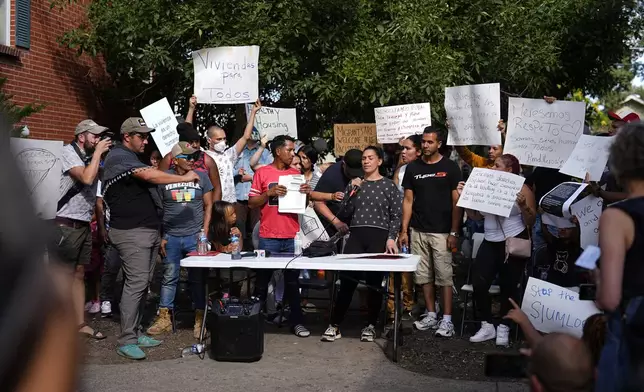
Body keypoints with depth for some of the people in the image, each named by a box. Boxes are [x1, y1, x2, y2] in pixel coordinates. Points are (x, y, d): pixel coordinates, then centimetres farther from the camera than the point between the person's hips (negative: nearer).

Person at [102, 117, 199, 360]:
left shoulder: (134, 157, 22)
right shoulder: (119, 157, -12)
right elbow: (149, 175, -25)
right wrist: (184, 178, -22)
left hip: (149, 230, 10)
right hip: (131, 232, -10)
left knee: (143, 283, 11)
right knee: (136, 283, -12)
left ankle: (135, 333, 18)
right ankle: (126, 342, -7)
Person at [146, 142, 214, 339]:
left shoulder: (201, 177, 5)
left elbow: (208, 206, 7)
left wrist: (205, 232, -2)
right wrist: (161, 236, 1)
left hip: (195, 236, 0)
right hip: (171, 236, 0)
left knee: (197, 278, 5)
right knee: (169, 277, 6)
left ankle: (200, 320, 13)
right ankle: (164, 319, 14)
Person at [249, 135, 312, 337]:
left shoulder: (296, 174, 12)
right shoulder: (262, 173, 1)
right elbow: (251, 203, 0)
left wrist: (307, 194, -6)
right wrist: (269, 193, -15)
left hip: (292, 237, 3)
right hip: (268, 237, -3)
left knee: (292, 281, 5)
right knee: (263, 280, 6)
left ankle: (296, 321, 11)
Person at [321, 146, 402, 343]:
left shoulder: (389, 185, 5)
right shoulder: (354, 183, 15)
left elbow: (396, 215, 1)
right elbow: (345, 212, 8)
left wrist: (391, 238, -11)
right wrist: (352, 191, -3)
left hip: (379, 237, -2)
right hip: (356, 236, 2)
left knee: (375, 282, 1)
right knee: (346, 280, -4)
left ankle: (370, 326, 13)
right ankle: (335, 325, 0)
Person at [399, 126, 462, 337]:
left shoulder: (450, 167, -1)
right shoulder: (413, 168, 8)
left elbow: (457, 202, -2)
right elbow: (408, 200, 10)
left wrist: (454, 232, -9)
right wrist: (404, 230, 3)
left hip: (442, 231, -4)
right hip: (418, 231, 4)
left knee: (444, 276, -4)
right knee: (424, 275, 8)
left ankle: (447, 319, 0)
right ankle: (431, 315, 19)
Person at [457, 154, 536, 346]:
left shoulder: (522, 189, -6)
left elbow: (531, 222, -9)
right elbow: (475, 216, 11)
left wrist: (523, 205, -26)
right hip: (490, 243, 5)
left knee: (508, 286, 2)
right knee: (479, 283, -5)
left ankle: (504, 328, 18)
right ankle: (487, 326, 8)